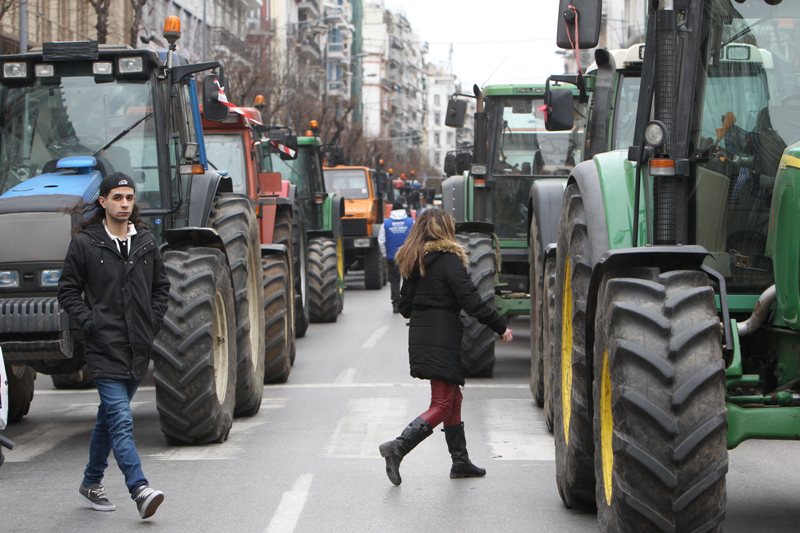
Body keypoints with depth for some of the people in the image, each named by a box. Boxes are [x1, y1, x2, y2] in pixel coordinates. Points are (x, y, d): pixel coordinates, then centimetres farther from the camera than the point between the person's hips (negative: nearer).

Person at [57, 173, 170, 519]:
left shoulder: (145, 242, 9)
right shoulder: (84, 243, -4)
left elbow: (161, 286, 19)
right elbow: (68, 291, 0)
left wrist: (152, 322, 6)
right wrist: (90, 323, -10)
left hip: (138, 348, 5)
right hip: (105, 348, -5)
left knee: (110, 416, 17)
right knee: (121, 420, -14)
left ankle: (92, 481, 30)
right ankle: (139, 490, -22)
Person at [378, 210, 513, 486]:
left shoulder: (412, 262, 11)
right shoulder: (449, 259, -11)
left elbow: (405, 305, 13)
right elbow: (470, 300, -15)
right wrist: (500, 326, -9)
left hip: (420, 337, 8)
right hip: (443, 340, -8)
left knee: (453, 398, 16)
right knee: (442, 405, -6)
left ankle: (460, 461, 18)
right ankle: (397, 447, -21)